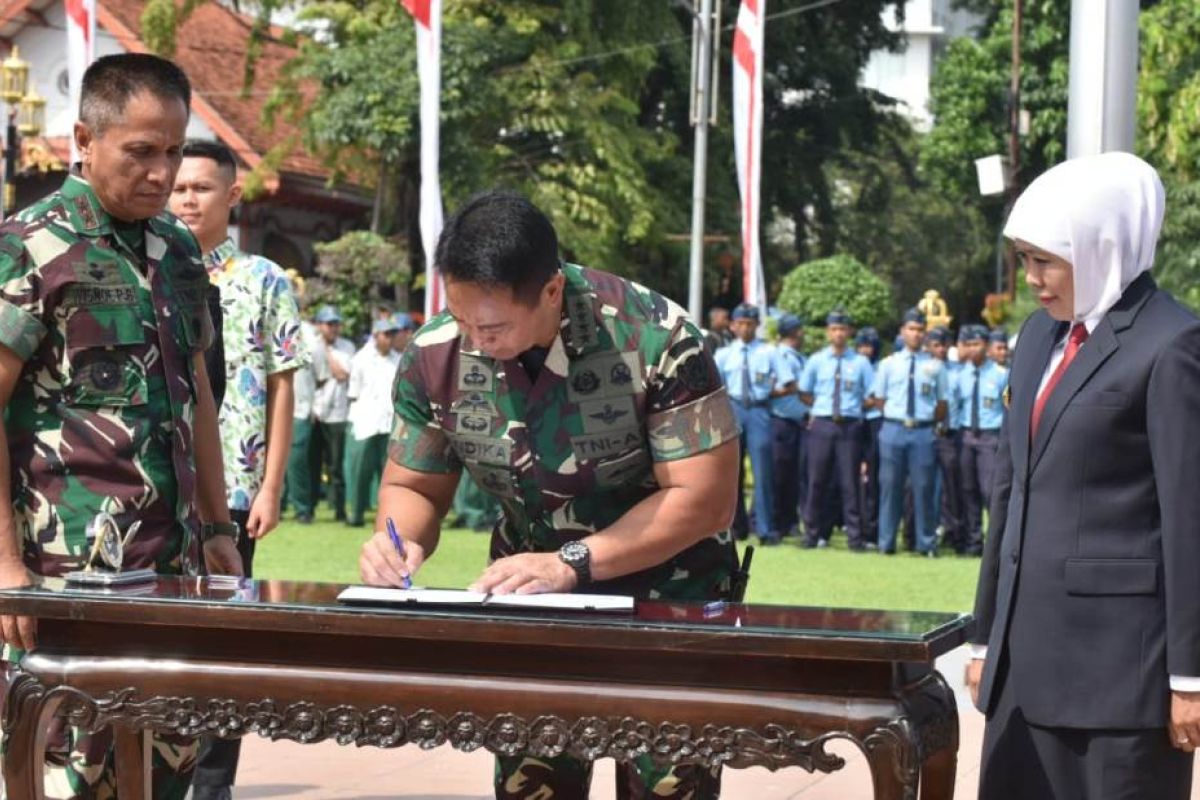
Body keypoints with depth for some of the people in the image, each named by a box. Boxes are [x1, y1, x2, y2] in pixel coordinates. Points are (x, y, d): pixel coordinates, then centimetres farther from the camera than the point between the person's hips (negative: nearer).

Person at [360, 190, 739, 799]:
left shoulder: (655, 339, -23)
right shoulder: (434, 358, -11)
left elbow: (704, 499, -21)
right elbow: (414, 485, 4)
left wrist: (572, 564, -29)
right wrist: (398, 540, -20)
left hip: (668, 596, -3)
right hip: (531, 597, 3)